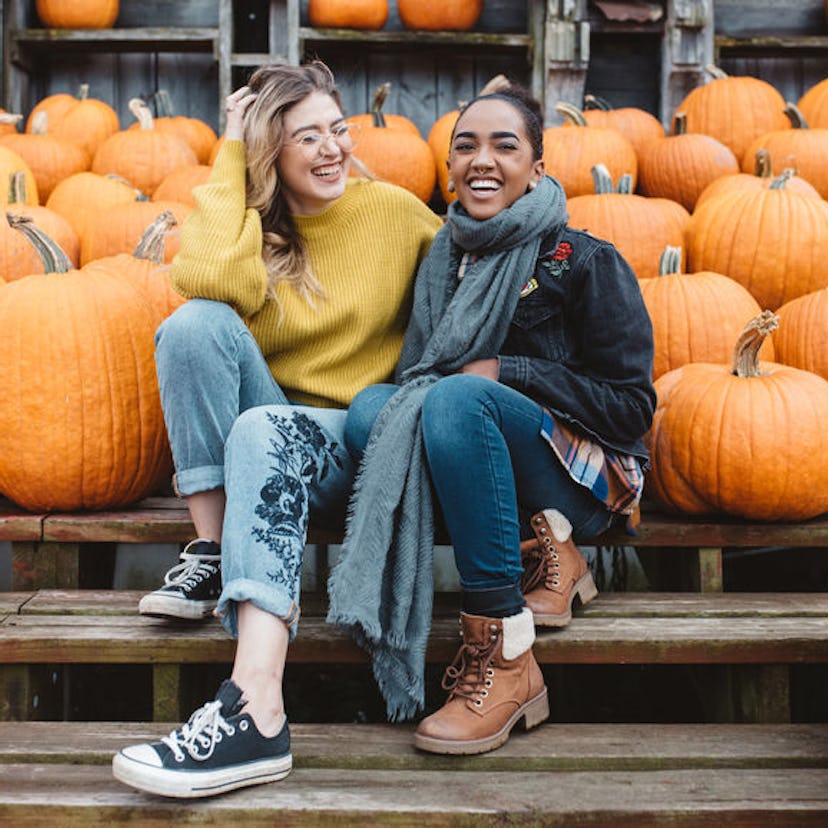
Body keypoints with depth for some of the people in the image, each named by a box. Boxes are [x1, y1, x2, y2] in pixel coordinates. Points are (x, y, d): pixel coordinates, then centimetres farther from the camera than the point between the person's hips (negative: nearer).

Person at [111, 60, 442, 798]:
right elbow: (217, 279, -20)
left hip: (352, 442, -2)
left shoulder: (392, 210, 2)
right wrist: (231, 156, -10)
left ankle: (257, 716, -49)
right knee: (196, 323, -25)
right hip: (265, 428, 3)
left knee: (265, 430, -37)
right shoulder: (248, 224, 4)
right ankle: (215, 553, -19)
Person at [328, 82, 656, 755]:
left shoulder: (586, 262, -5)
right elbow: (419, 375, 15)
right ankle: (539, 551, -17)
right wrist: (416, 398, -9)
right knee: (370, 410, -21)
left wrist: (505, 372, -15)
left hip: (587, 480, -5)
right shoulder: (447, 260, 10)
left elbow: (632, 407, -8)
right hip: (473, 462, 5)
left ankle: (505, 655, -31)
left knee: (458, 398, -33)